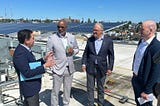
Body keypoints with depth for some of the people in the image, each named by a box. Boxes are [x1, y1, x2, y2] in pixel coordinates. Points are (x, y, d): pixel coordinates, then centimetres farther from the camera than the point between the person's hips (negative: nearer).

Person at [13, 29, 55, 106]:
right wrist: (44, 66, -27)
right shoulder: (20, 53, -27)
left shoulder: (24, 49, 3)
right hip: (30, 88, -9)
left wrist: (44, 59, 1)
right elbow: (27, 73, -29)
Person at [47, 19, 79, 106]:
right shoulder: (52, 38, -9)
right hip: (58, 69, -3)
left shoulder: (72, 37, 2)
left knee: (67, 89, 19)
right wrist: (52, 66, -14)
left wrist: (73, 51, -10)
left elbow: (77, 49, 12)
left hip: (69, 69, 4)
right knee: (55, 91, 8)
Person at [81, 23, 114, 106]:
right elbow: (85, 53, 6)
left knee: (100, 89, 15)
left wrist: (110, 68, -6)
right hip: (90, 68, 2)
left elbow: (111, 56, -2)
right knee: (90, 88, 12)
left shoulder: (108, 41, -6)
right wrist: (83, 63, -1)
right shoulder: (90, 39, -1)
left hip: (101, 69, -1)